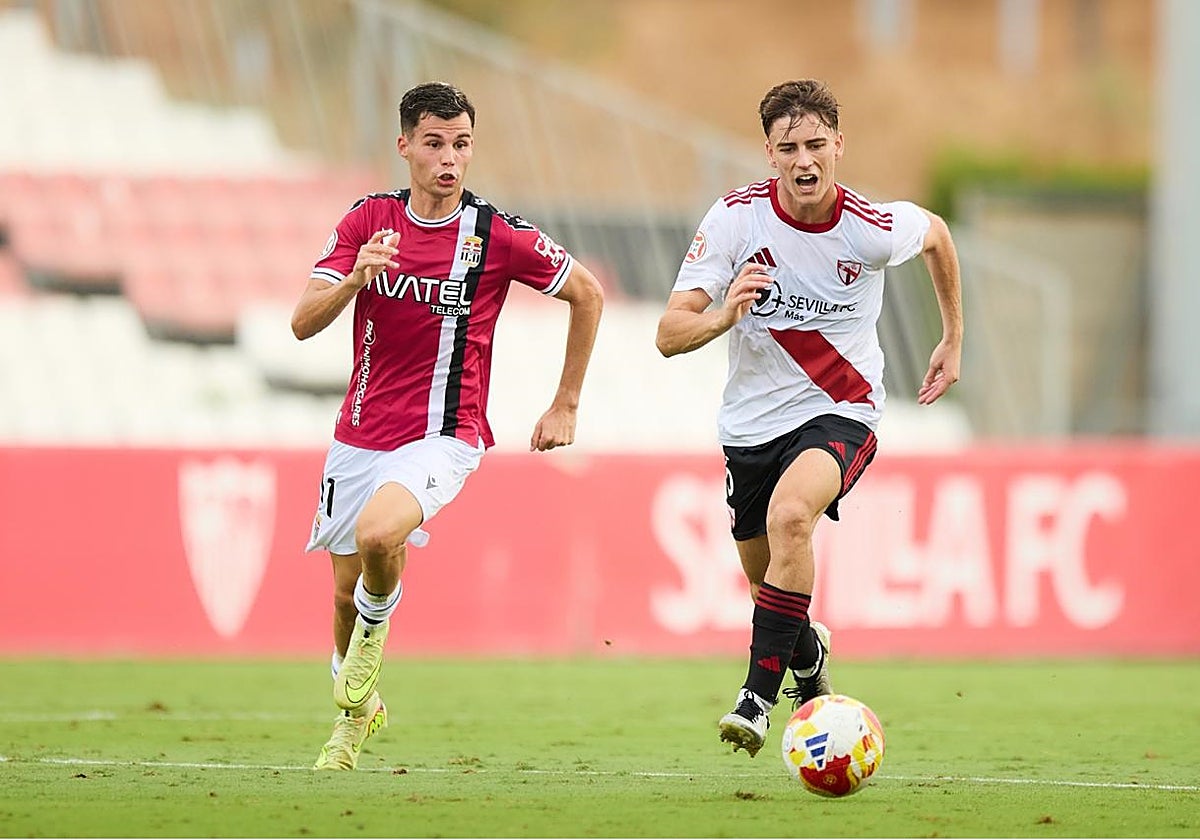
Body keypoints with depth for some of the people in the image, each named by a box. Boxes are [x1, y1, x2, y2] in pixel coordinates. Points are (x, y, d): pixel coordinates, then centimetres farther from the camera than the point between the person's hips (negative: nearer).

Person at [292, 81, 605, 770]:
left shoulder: (496, 235, -9)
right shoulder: (368, 221, -1)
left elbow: (587, 293, 5)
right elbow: (304, 323, -7)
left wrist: (566, 407, 7)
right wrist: (355, 278, -28)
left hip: (444, 436, -4)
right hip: (360, 434, 4)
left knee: (378, 534, -32)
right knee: (346, 589, 12)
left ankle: (377, 621, 2)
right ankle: (358, 713, 40)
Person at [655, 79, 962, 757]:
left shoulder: (875, 228, -15)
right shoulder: (735, 218, -14)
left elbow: (936, 234, 11)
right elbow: (670, 335, -16)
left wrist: (954, 339, 18)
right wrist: (723, 315, -37)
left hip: (842, 410, -3)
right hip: (753, 418, 3)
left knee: (789, 514, -34)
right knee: (769, 586, 14)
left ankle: (759, 696, -29)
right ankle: (808, 653, 51)